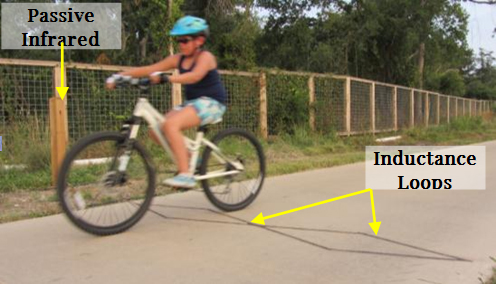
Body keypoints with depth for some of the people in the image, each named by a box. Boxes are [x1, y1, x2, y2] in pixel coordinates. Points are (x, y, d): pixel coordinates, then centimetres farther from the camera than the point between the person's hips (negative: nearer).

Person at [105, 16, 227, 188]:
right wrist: (120, 75, -10)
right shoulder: (178, 59, 7)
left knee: (170, 125, -29)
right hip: (191, 102, 8)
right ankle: (190, 160, 11)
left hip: (211, 103, -8)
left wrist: (166, 78, -47)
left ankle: (186, 175, -26)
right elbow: (149, 69, 0)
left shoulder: (205, 57, -11)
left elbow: (195, 76, -33)